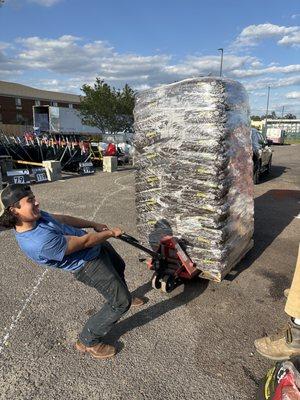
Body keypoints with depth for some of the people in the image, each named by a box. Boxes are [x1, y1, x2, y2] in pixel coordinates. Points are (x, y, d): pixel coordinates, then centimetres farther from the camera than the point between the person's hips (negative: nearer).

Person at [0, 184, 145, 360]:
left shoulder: (33, 217, -11)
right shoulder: (39, 243, -37)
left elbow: (62, 218, 4)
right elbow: (84, 242, -29)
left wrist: (93, 224, 5)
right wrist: (111, 233, -15)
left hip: (97, 246, 9)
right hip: (89, 264, -9)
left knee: (119, 266, 32)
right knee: (121, 302, -2)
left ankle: (126, 295, 61)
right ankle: (88, 341, 18)